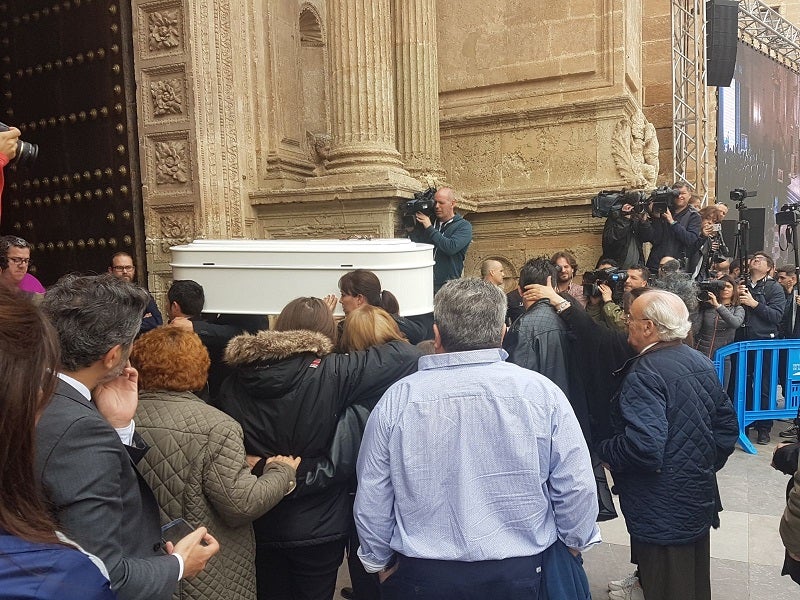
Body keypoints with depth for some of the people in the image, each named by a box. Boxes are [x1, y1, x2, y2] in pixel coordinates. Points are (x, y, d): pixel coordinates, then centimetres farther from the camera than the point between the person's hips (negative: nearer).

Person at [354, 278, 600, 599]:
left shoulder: (397, 400, -13)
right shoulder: (542, 392, -13)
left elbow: (371, 500, -4)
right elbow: (577, 488, -8)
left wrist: (380, 562, 13)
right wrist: (574, 542, 12)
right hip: (522, 573, 1)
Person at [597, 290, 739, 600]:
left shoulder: (644, 373, -24)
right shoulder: (702, 363, 2)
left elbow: (643, 447, -33)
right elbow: (728, 427, 9)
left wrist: (603, 450, -15)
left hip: (662, 512, -8)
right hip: (700, 500, 8)